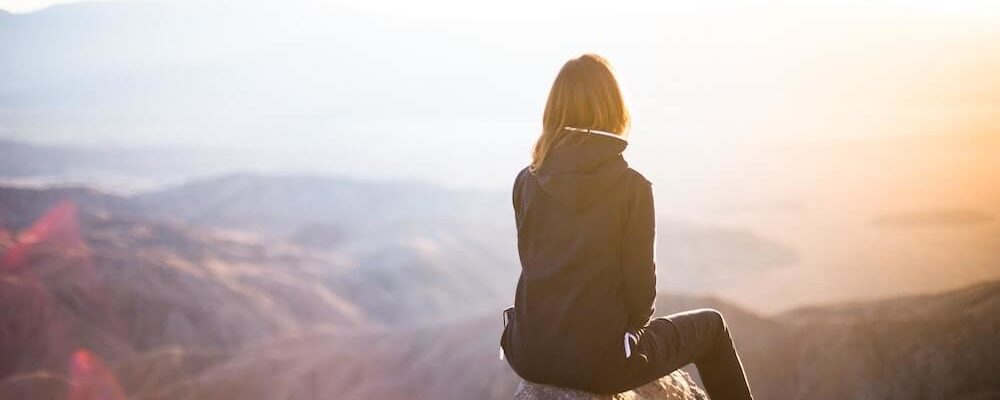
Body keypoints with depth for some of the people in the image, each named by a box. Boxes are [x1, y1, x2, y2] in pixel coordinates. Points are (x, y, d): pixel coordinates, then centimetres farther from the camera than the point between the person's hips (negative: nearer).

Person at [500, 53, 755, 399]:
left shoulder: (526, 181, -2)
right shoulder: (632, 187, -13)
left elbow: (533, 264, 8)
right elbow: (640, 283, -9)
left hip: (530, 355, 4)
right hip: (598, 361, -4)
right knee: (710, 325, 22)